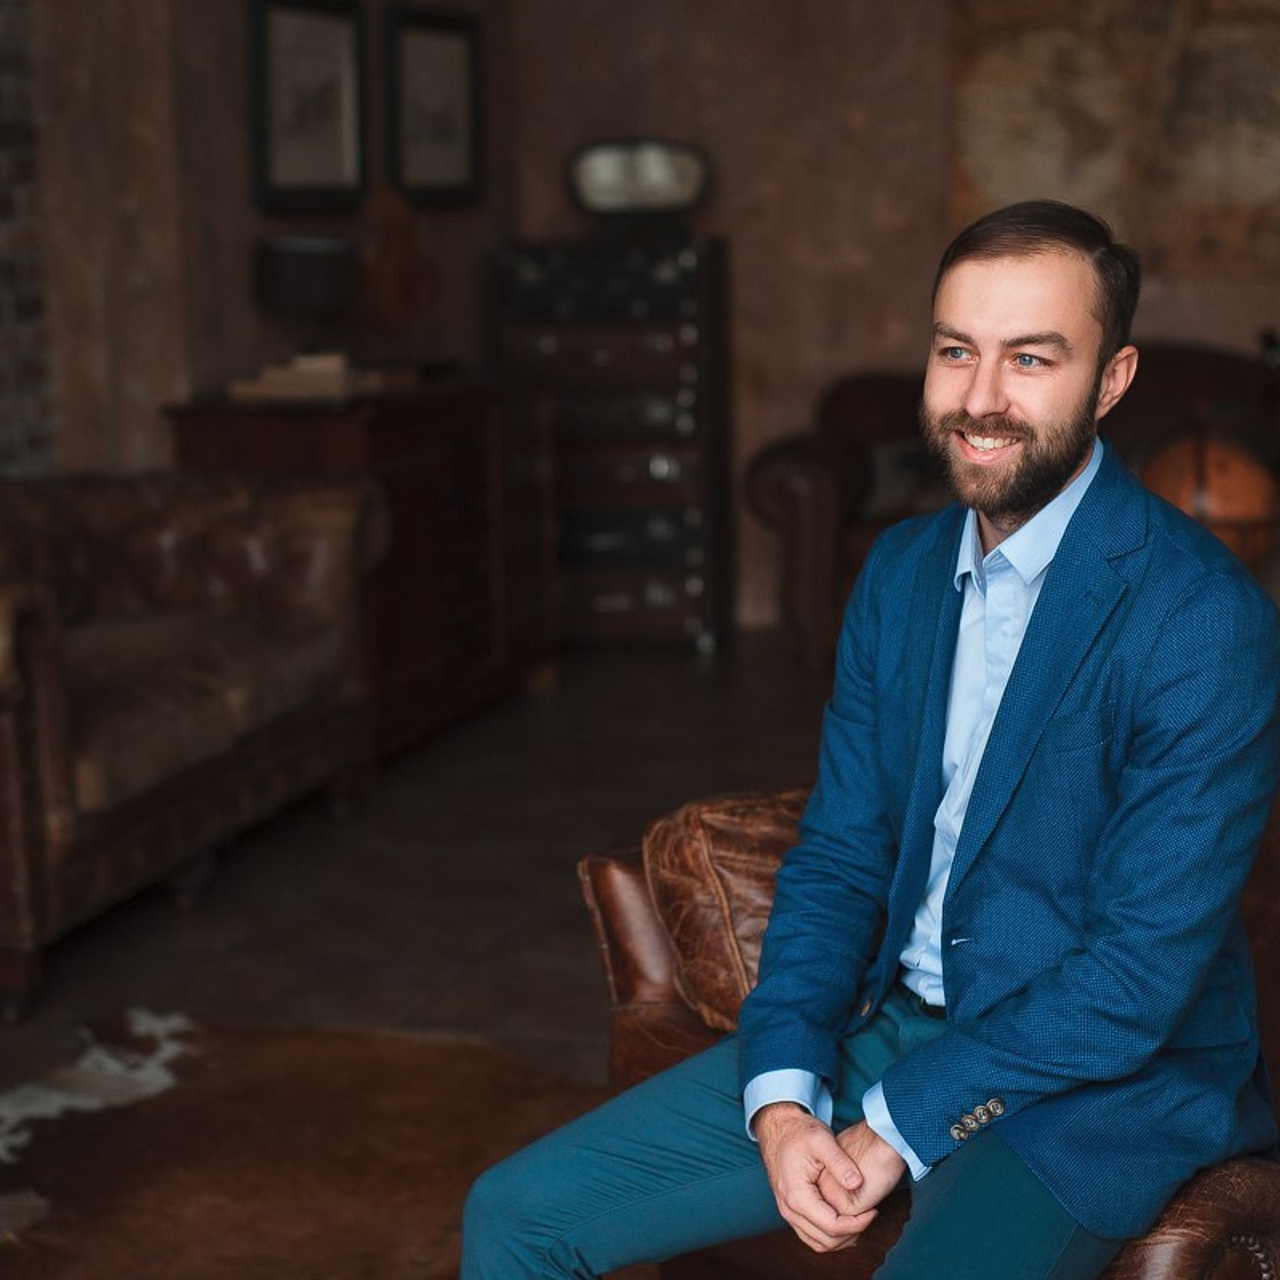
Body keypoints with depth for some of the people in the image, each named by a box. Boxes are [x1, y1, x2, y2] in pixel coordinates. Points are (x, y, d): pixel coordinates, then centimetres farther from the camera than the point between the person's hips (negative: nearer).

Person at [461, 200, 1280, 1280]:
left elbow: (1147, 969, -19)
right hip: (887, 1022, 6)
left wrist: (898, 1125, -16)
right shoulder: (902, 571, 5)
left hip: (1104, 1082, -6)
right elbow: (838, 855, 6)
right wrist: (780, 1095, -8)